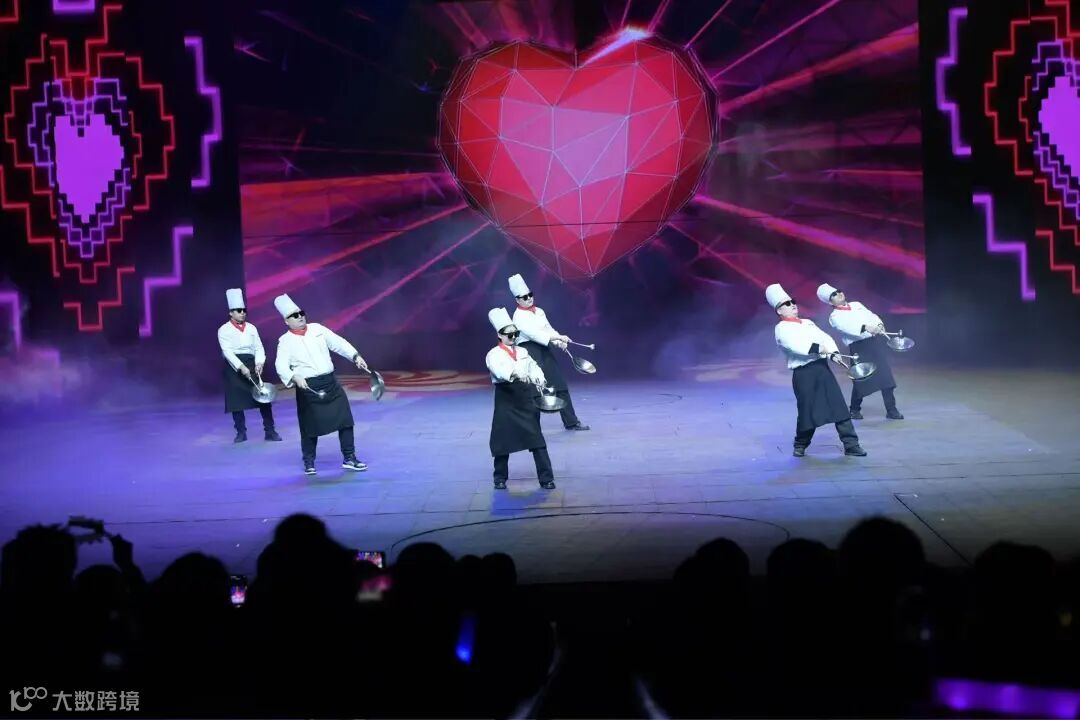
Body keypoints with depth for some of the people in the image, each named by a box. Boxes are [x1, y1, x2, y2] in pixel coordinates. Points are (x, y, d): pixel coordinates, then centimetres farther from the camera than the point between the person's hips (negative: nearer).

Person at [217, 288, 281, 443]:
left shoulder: (251, 328, 10)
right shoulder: (224, 330, -2)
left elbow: (259, 348, 5)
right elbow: (227, 351, -12)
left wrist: (259, 363, -14)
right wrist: (241, 367, -23)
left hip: (251, 365, 3)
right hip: (234, 367, -2)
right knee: (236, 401, 2)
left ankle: (270, 431, 3)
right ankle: (241, 432, 14)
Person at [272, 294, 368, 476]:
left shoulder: (317, 329, 8)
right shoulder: (285, 341, -4)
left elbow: (338, 343, 7)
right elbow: (281, 365, -16)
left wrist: (355, 356, -5)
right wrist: (295, 378, -34)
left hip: (330, 382, 4)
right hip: (308, 387, -4)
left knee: (345, 420, 3)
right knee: (310, 427, 3)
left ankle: (349, 458, 14)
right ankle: (309, 463, 21)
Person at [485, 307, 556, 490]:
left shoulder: (523, 352, 15)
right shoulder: (494, 355, -5)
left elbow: (534, 367, 10)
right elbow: (500, 370, -25)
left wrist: (539, 379, -12)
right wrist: (515, 374, -43)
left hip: (526, 398, 4)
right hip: (506, 400, -3)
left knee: (537, 439, -1)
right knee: (503, 440, 4)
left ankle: (546, 478, 0)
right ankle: (500, 478, 19)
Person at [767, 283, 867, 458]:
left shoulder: (808, 323, 20)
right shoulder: (782, 329, -2)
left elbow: (825, 337, 11)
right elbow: (795, 345, -18)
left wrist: (834, 352, -8)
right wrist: (818, 348, -25)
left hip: (822, 368, 6)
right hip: (803, 373, -6)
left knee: (839, 406, 0)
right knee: (808, 411, 0)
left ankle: (851, 444, 2)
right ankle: (800, 445, 22)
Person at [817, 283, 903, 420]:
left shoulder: (856, 305, 21)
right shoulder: (835, 316, 0)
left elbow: (871, 316, 15)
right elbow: (848, 327, -19)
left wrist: (879, 325, -6)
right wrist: (866, 328, -34)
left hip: (876, 341, 5)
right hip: (860, 347, -5)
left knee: (886, 376, 0)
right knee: (861, 379, -2)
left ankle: (891, 410, 6)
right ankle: (855, 410, 19)